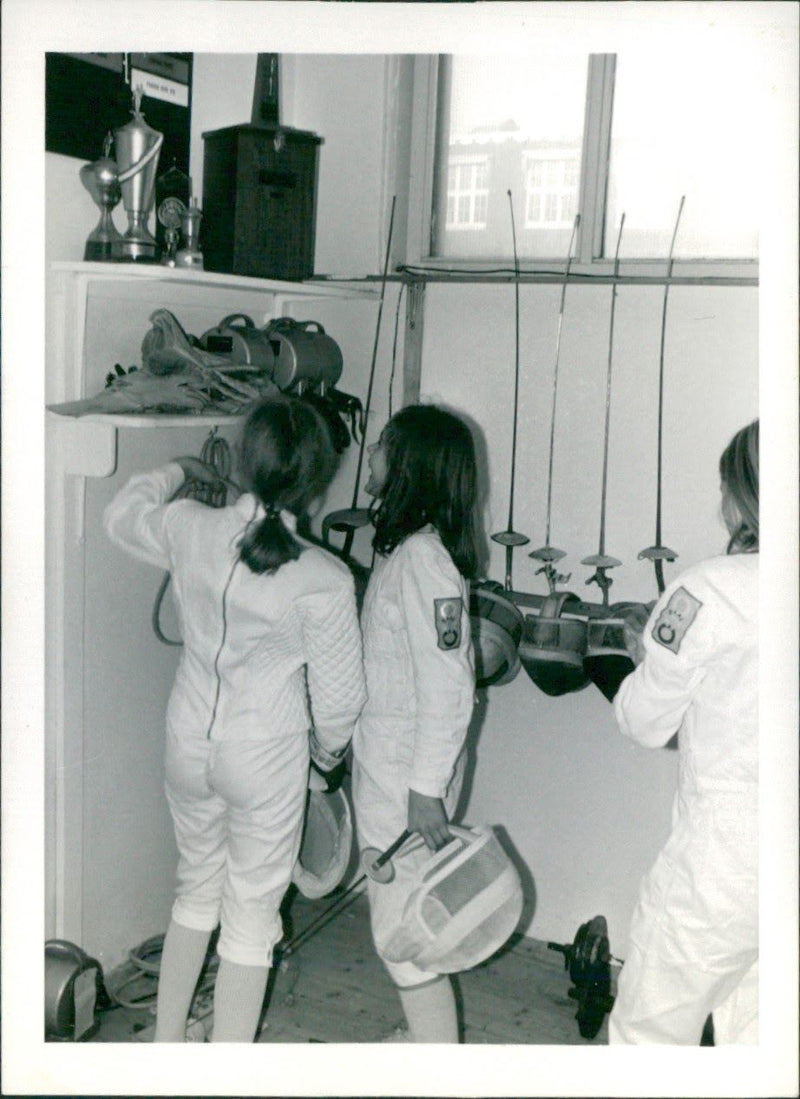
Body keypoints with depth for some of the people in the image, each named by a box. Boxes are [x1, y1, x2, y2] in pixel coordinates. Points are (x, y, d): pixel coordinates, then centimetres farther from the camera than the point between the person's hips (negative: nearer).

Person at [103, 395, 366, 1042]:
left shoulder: (190, 529, -12)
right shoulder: (325, 582, -21)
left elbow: (122, 515, 12)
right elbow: (339, 695, -10)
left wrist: (179, 470, 27)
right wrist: (329, 748, 11)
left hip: (189, 740, 4)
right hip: (267, 754, -4)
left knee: (196, 891, 24)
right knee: (252, 916, 11)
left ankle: (166, 1042, 39)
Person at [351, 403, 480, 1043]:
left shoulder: (424, 557, -22)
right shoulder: (402, 546, 8)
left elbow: (448, 685, -24)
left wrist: (426, 788, -23)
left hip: (407, 770, -10)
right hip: (381, 761, 10)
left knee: (402, 925, 0)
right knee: (397, 912, 22)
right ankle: (423, 1036, 39)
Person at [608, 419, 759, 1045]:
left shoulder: (711, 590, -15)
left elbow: (644, 723, -4)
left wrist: (647, 662, 15)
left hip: (724, 860, -6)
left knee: (650, 1030, 11)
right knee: (753, 1032, 21)